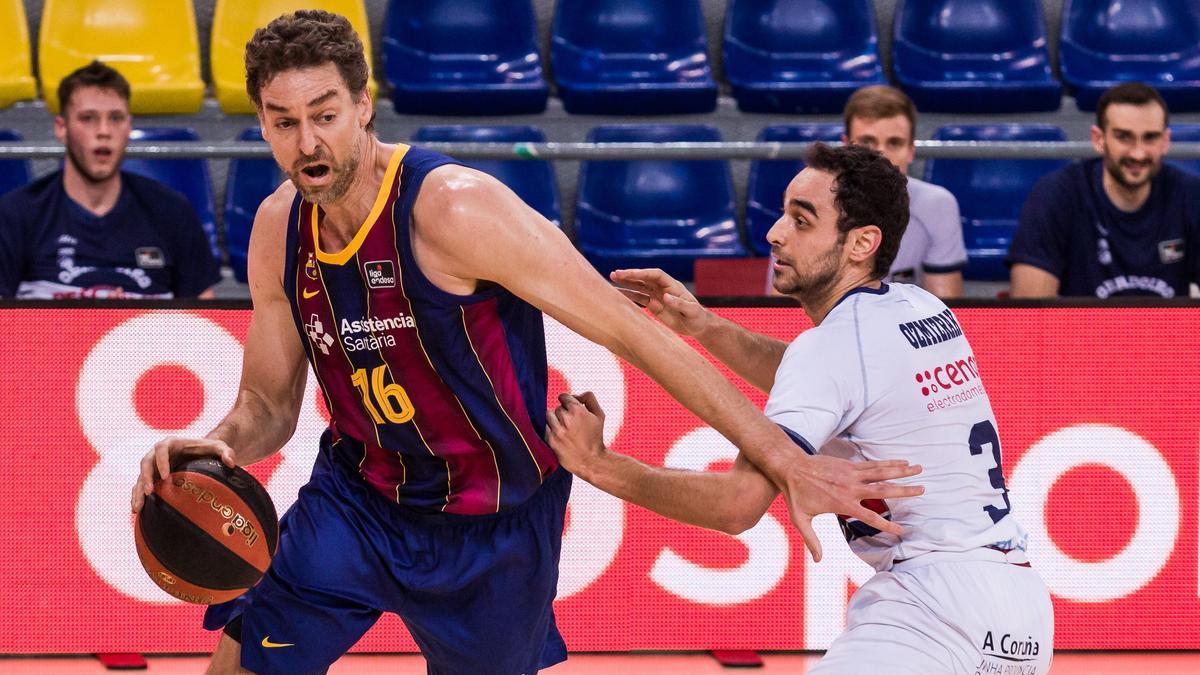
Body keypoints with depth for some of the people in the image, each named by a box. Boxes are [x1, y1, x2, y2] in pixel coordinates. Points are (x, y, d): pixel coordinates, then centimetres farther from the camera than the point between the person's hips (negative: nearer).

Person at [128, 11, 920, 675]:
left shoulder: (452, 209, -28)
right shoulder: (279, 228, -7)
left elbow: (632, 332, -25)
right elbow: (269, 405, 7)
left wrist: (785, 459, -26)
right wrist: (217, 446, -19)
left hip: (492, 525, -4)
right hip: (358, 496, 5)